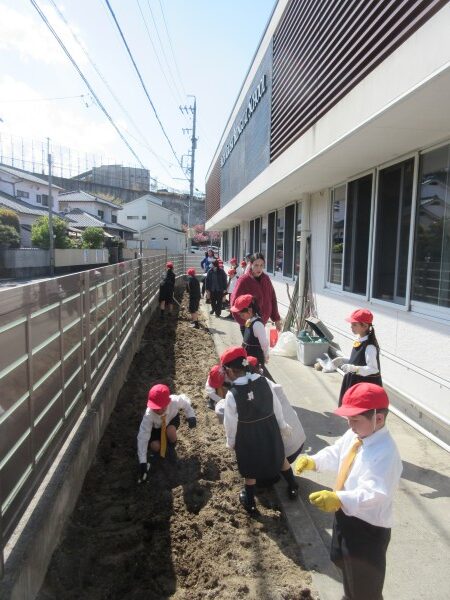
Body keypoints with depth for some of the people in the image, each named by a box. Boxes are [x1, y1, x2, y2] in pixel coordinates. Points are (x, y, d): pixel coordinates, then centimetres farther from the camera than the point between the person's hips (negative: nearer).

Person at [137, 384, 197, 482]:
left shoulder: (175, 401, -40)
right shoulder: (149, 415, -40)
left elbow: (185, 402, -14)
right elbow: (143, 437, -37)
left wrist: (191, 416, -27)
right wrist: (143, 462, -37)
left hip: (172, 418, 0)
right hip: (156, 427, 0)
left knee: (170, 431, -34)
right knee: (155, 446, -25)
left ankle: (171, 448, 2)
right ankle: (158, 450, 16)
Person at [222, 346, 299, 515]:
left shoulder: (232, 394, -25)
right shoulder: (264, 381, -14)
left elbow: (231, 423, -14)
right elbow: (276, 406, -2)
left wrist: (231, 441, 4)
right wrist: (283, 426, 13)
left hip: (248, 436, -3)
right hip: (270, 429, 4)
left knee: (250, 470, 18)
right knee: (279, 456, 28)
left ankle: (250, 503, 36)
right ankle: (293, 487, 46)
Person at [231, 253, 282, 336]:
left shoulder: (266, 279, 3)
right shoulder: (244, 280, -13)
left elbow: (272, 299, 9)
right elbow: (235, 302, -12)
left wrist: (276, 319, 6)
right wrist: (244, 321, -16)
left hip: (262, 323, 5)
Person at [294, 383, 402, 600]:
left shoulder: (385, 452, -34)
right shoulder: (353, 435, -7)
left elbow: (374, 492, -41)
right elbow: (335, 454, 8)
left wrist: (338, 499, -54)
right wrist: (312, 461, -10)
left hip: (369, 528, -9)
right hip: (346, 516, 9)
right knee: (342, 560, 36)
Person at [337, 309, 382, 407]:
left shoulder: (370, 346, -24)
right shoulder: (358, 340, 3)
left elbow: (373, 369, -25)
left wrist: (354, 368, -34)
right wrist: (343, 360, 6)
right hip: (355, 382, 9)